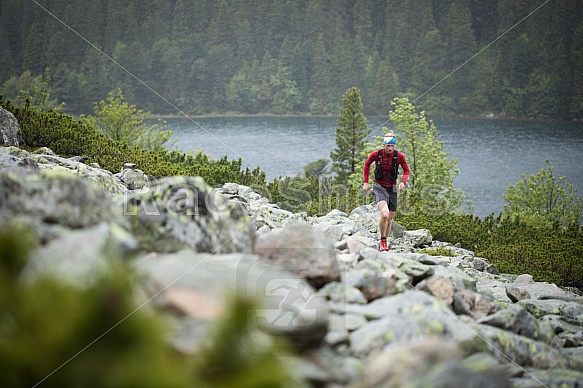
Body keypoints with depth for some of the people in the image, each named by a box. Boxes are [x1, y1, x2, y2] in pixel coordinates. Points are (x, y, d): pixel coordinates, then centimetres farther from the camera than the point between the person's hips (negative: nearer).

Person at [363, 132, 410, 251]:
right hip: (379, 188, -3)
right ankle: (382, 240, -4)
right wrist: (366, 182, 8)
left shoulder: (399, 156, -7)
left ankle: (384, 242, 30)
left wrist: (403, 181, -13)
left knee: (389, 220, 9)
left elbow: (407, 171, 7)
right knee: (384, 215, -25)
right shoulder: (376, 154, -10)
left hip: (392, 189, 3)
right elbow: (367, 165, 10)